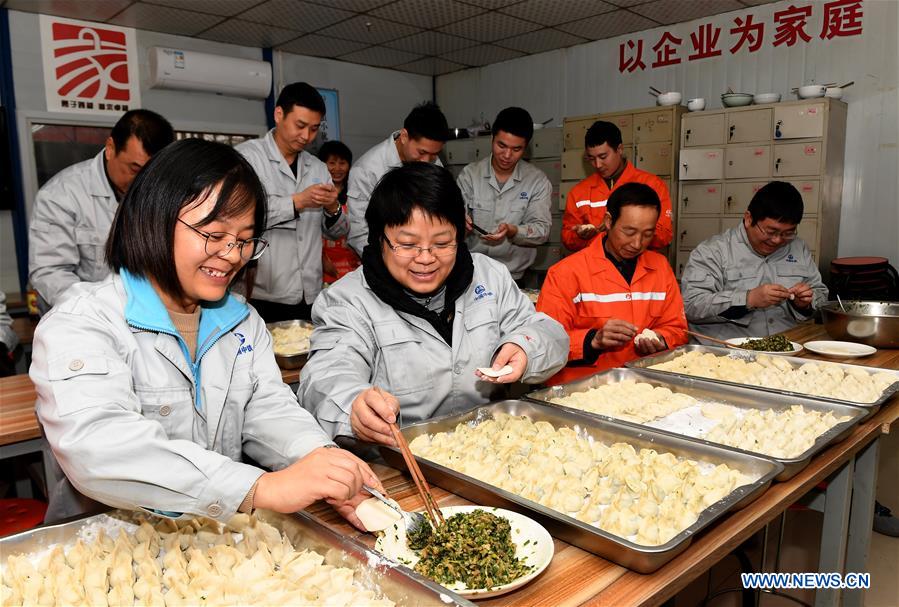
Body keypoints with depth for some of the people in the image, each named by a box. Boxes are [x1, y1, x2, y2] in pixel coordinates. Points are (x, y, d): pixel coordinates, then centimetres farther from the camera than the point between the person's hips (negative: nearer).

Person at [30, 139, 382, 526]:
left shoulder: (243, 320, 11)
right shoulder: (77, 326, -11)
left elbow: (269, 409, 1)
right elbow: (95, 449, -27)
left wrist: (319, 459, -22)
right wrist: (261, 488, -37)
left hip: (223, 535, 4)